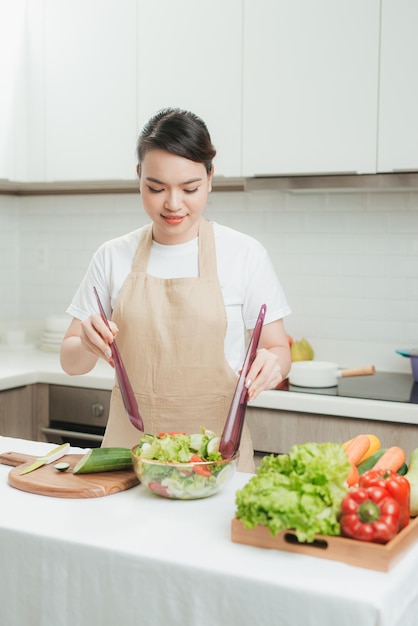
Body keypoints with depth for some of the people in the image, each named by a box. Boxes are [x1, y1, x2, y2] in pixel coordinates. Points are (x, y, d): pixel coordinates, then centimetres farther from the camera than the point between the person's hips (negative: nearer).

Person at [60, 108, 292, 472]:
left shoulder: (245, 254, -3)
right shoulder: (113, 257, 3)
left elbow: (279, 350, 2)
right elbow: (71, 361, 6)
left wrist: (269, 365, -20)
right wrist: (89, 344, -15)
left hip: (217, 451, -1)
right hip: (129, 445, 2)